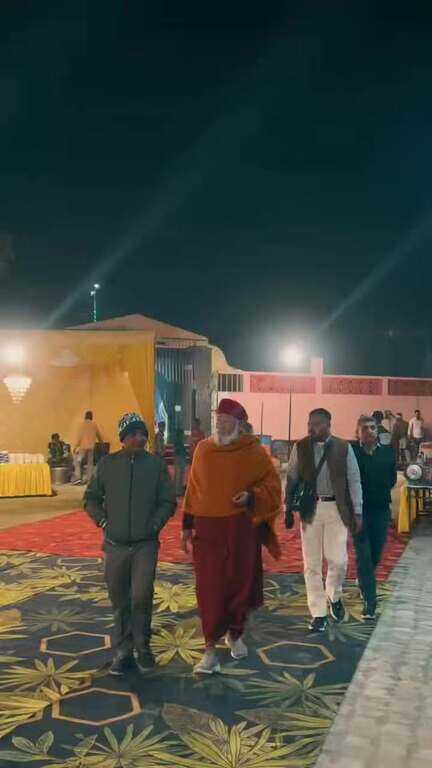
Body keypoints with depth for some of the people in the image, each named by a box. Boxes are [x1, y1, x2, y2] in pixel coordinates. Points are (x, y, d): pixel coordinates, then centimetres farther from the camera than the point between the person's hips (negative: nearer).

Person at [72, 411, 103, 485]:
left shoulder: (82, 424, -3)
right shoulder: (94, 425, 7)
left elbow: (79, 436, -8)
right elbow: (99, 436, 15)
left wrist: (76, 447, -4)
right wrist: (102, 443, 31)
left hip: (83, 446, -3)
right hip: (92, 447, 3)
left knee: (77, 461, 3)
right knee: (90, 462, 7)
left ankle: (78, 478, -9)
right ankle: (88, 479, 3)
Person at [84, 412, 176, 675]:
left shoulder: (157, 464, -2)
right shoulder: (108, 463, 1)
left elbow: (168, 502, 3)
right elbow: (91, 498, 9)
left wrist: (154, 524, -9)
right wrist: (103, 521, -3)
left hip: (146, 544, -1)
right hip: (115, 544, 2)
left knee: (141, 596, -9)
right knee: (120, 601, 9)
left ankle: (143, 646, 15)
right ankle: (123, 652, 23)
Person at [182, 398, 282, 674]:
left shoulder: (253, 451, -3)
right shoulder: (203, 449, 5)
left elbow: (272, 484, 1)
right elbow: (193, 489, 11)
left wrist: (251, 496, -17)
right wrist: (187, 524, 9)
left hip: (241, 528, -1)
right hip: (207, 529, 1)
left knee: (240, 583, 10)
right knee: (210, 589, -2)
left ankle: (235, 634, 34)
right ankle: (211, 649, 4)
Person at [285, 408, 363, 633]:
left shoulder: (343, 447, -2)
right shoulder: (300, 448, 1)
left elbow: (354, 480, 1)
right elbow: (291, 480, 5)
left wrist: (357, 512, -2)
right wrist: (288, 510, 3)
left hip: (336, 509, -1)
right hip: (310, 509, 1)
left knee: (338, 561, -4)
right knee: (312, 564, 4)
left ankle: (334, 596, 26)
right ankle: (318, 613, 17)